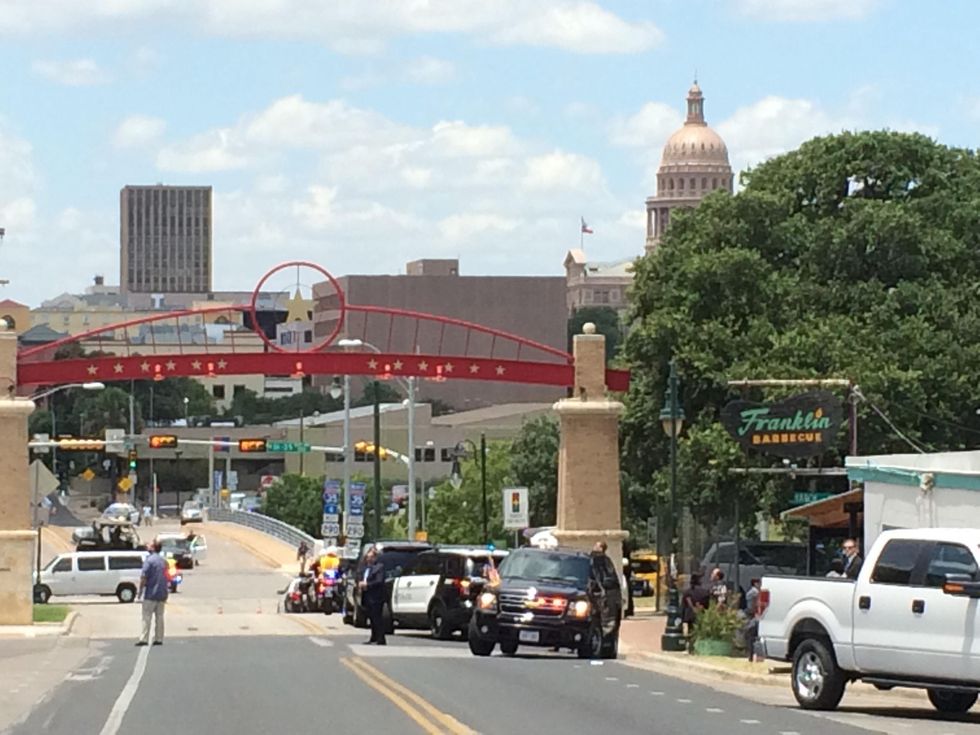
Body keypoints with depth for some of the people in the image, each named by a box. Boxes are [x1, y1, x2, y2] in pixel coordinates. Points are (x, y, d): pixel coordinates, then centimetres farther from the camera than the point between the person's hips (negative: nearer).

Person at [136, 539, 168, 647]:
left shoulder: (149, 560, -12)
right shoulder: (164, 561, 10)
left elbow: (143, 578, -14)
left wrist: (140, 591, -7)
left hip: (151, 594, -6)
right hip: (162, 593, 6)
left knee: (147, 617, -4)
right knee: (159, 617, 9)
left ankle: (144, 639, -8)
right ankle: (159, 639, 8)